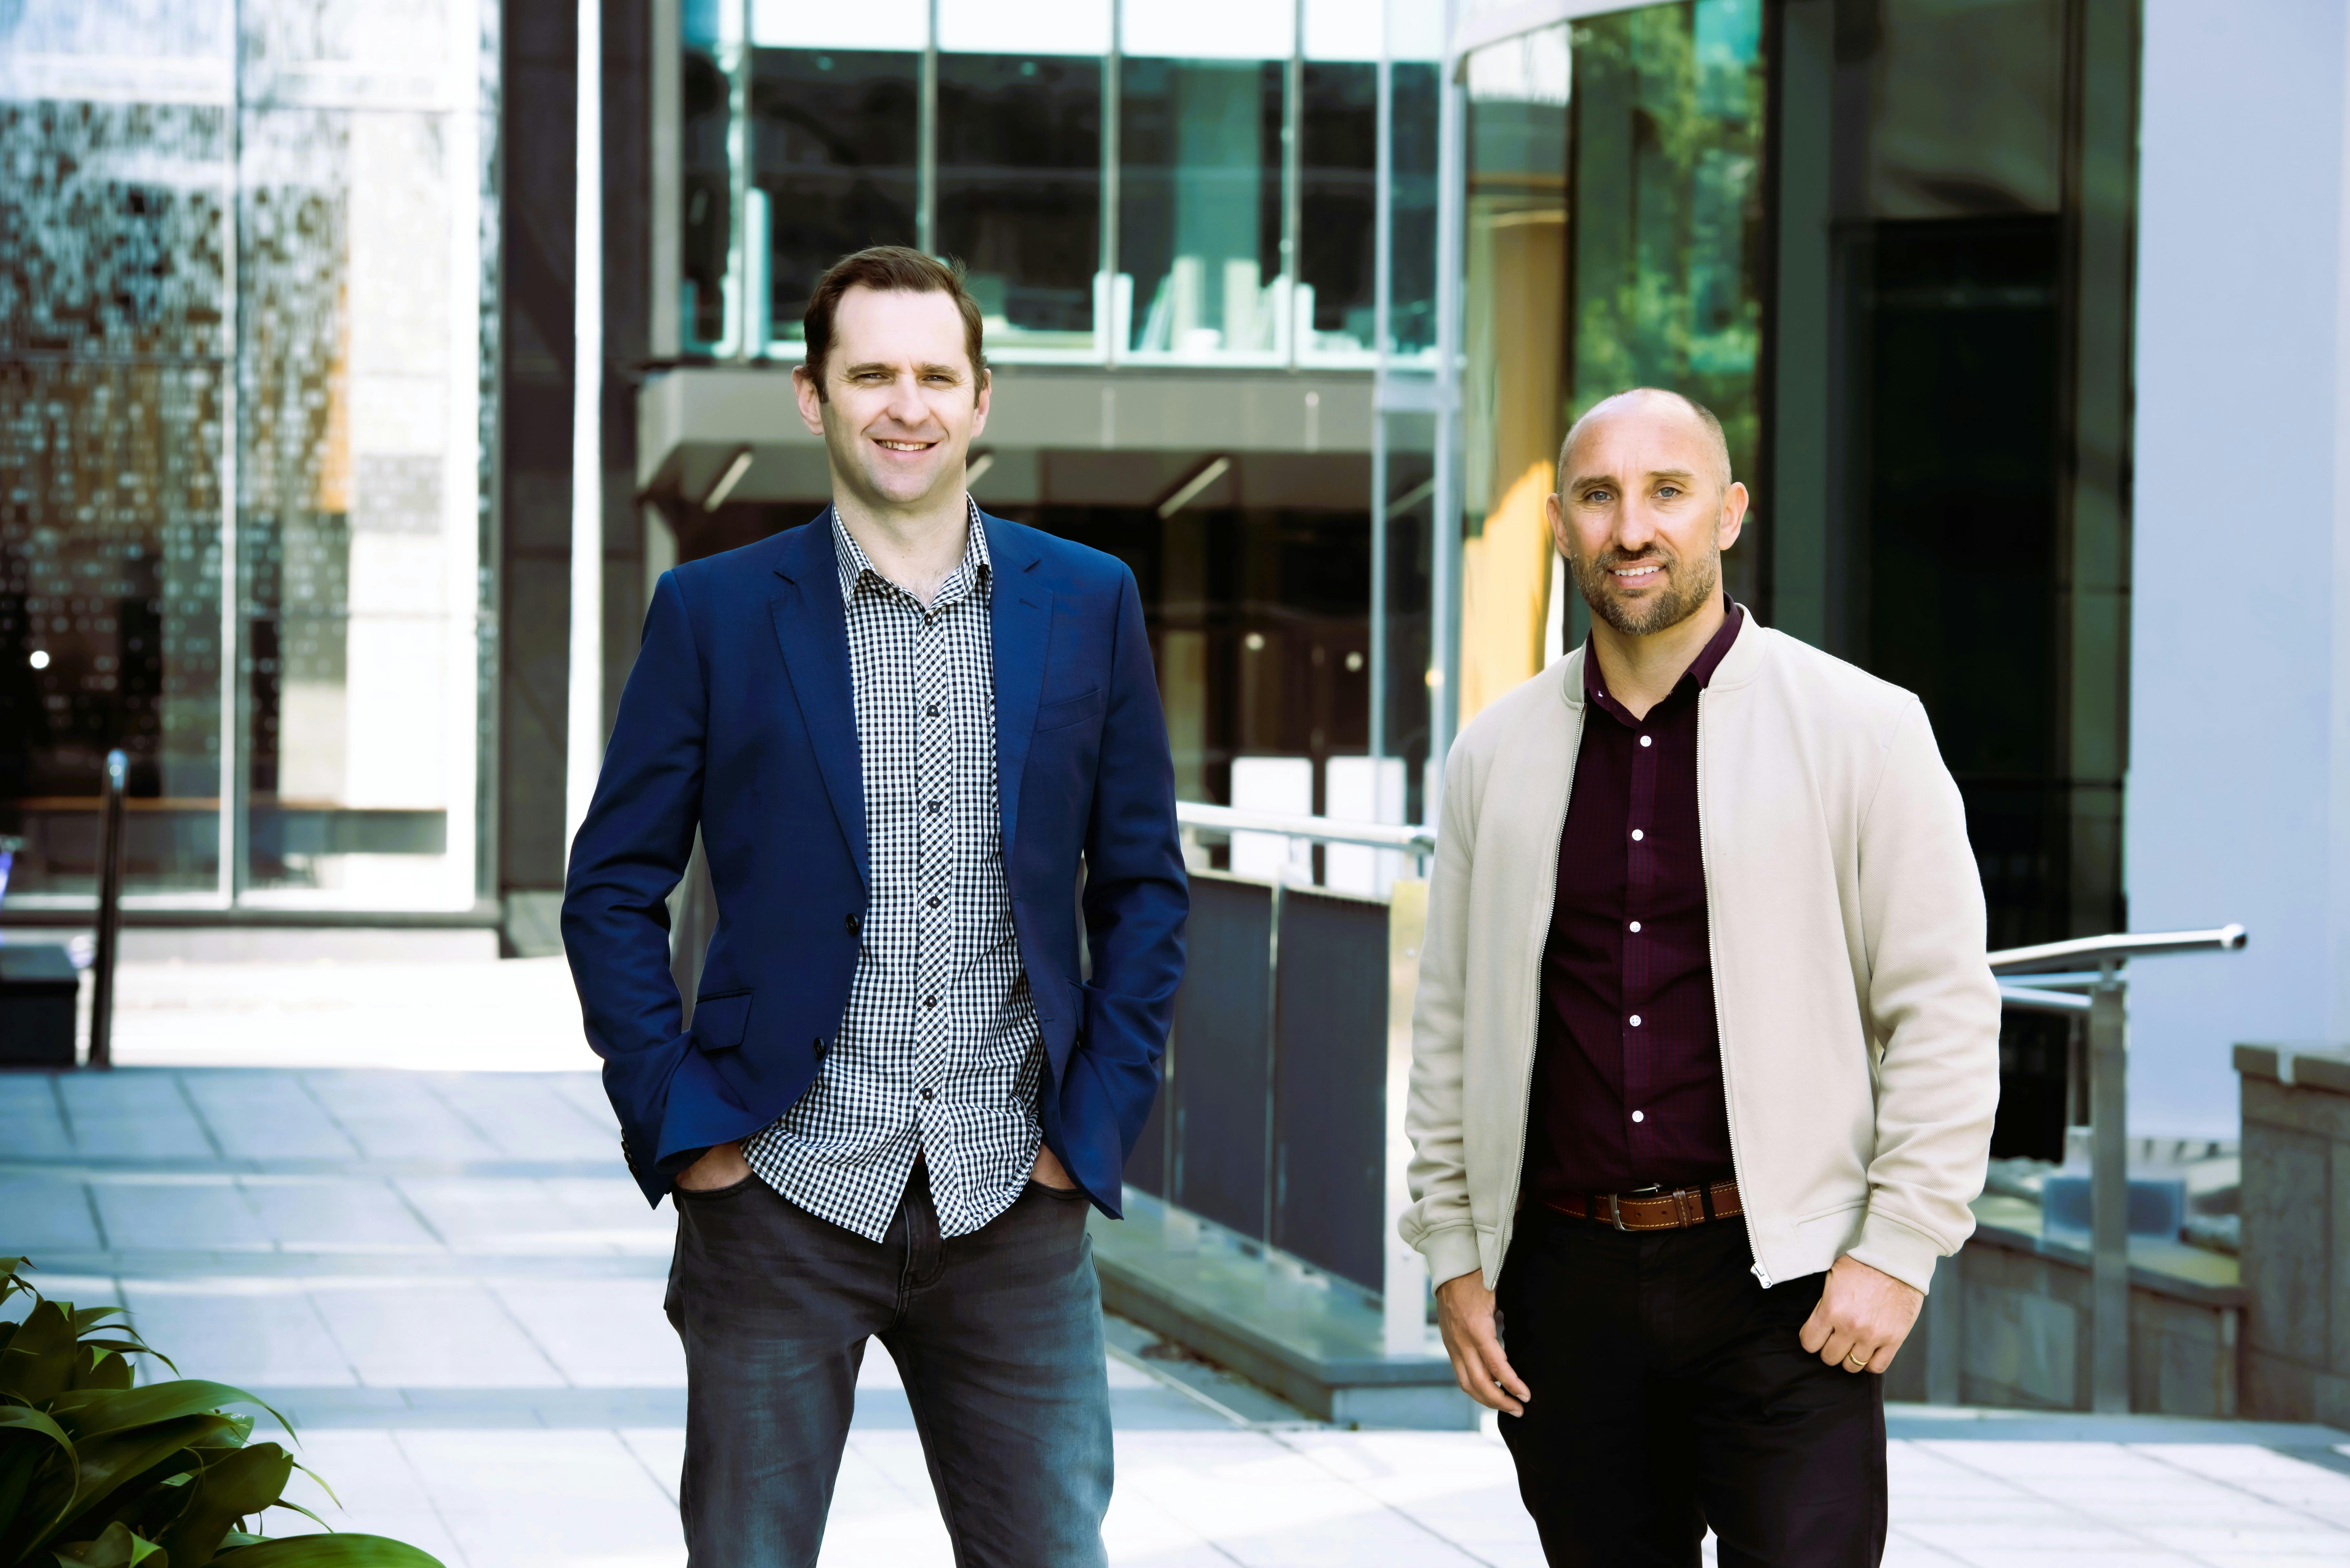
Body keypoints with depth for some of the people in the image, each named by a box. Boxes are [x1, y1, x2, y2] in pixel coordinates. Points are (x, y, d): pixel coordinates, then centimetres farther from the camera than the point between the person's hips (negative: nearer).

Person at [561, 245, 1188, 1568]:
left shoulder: (1089, 604, 6)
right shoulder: (717, 612, 1)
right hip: (782, 1200, -1)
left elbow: (1144, 887, 11)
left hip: (1012, 1206, 1)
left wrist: (1095, 1124, 3)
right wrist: (678, 1124, -4)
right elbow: (614, 890, 5)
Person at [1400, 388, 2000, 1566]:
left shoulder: (1860, 730, -1)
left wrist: (1899, 1251, -8)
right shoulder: (1497, 755, 10)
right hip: (1567, 1281, 4)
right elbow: (1450, 1024, 15)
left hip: (1782, 1289, -3)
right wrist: (1453, 1255, 10)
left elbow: (1945, 1013, -2)